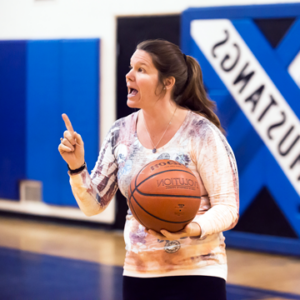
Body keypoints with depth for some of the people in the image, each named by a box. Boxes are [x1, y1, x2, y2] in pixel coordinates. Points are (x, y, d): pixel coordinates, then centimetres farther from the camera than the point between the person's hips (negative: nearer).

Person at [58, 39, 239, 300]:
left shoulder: (201, 133, -13)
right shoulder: (121, 133, 2)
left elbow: (227, 208, -12)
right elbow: (93, 205, 5)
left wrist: (194, 229, -31)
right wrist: (77, 166, -12)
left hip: (195, 276, -5)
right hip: (138, 275, 5)